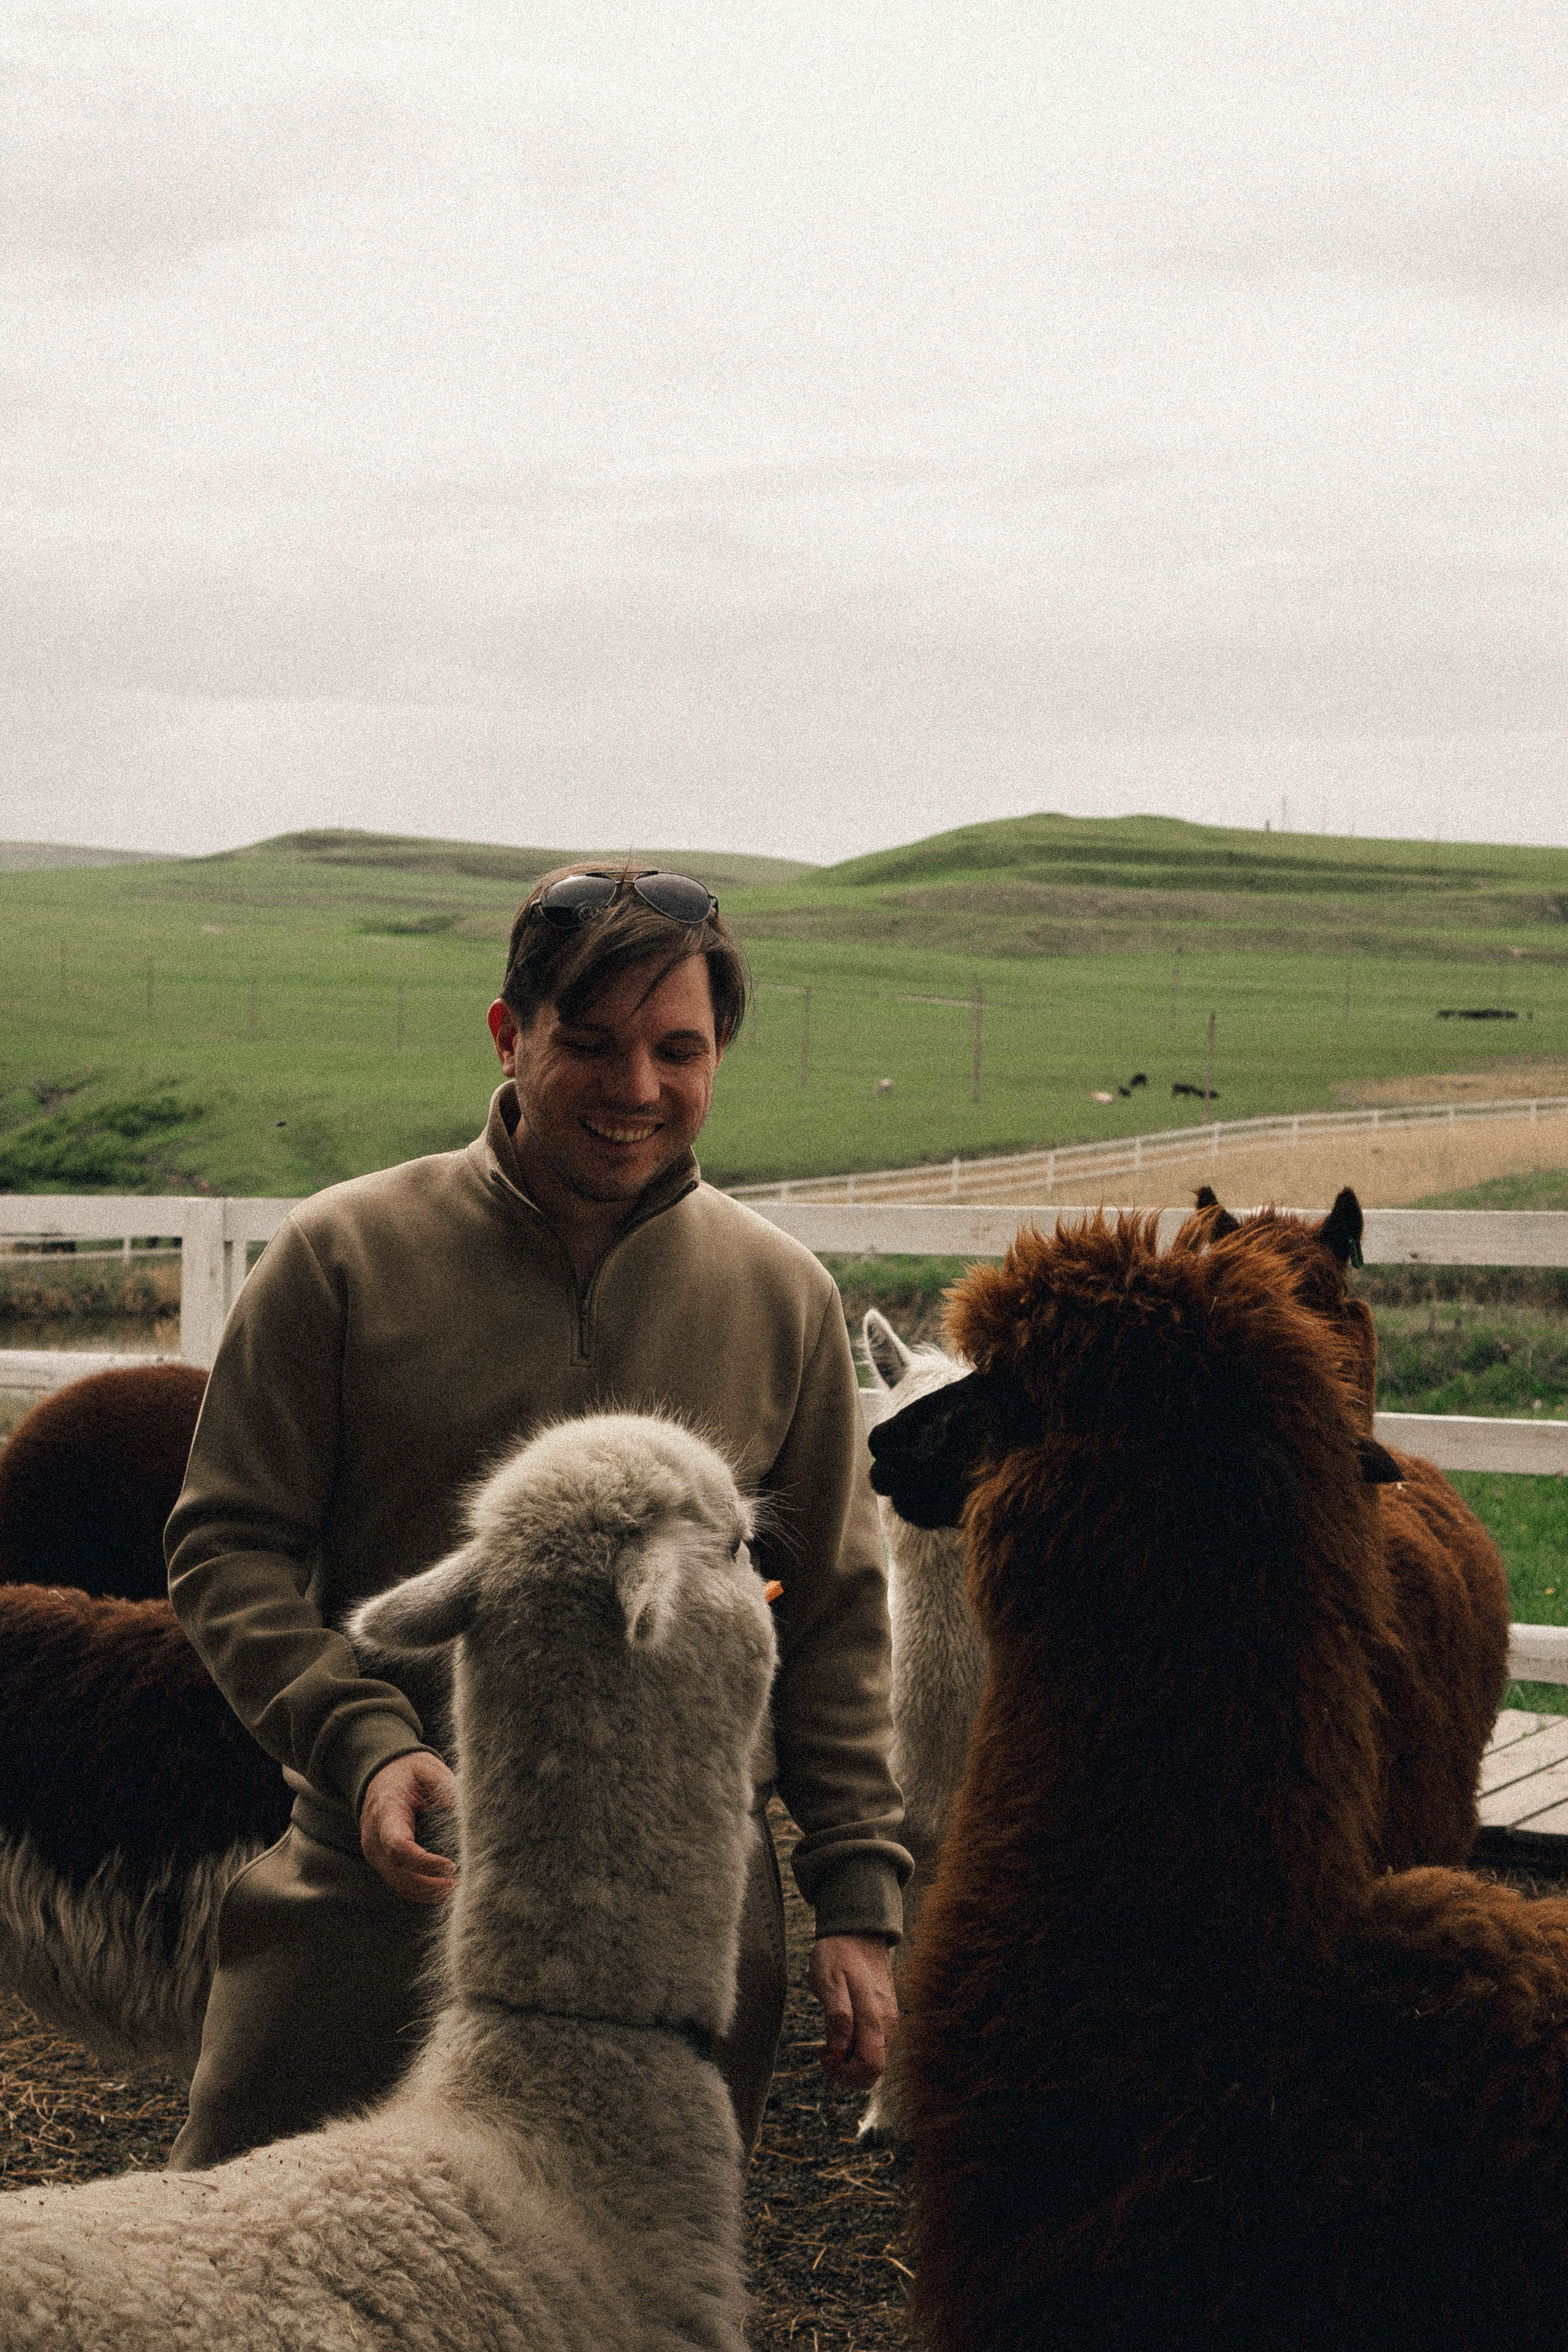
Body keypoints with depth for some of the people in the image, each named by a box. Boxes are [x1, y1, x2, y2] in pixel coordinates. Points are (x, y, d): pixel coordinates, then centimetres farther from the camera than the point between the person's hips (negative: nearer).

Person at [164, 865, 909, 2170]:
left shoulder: (784, 1298, 6)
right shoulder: (343, 1256, -2)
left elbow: (836, 1618, 10)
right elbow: (229, 1542, 0)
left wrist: (859, 1901, 5)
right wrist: (361, 1742, -15)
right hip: (379, 1886, -1)